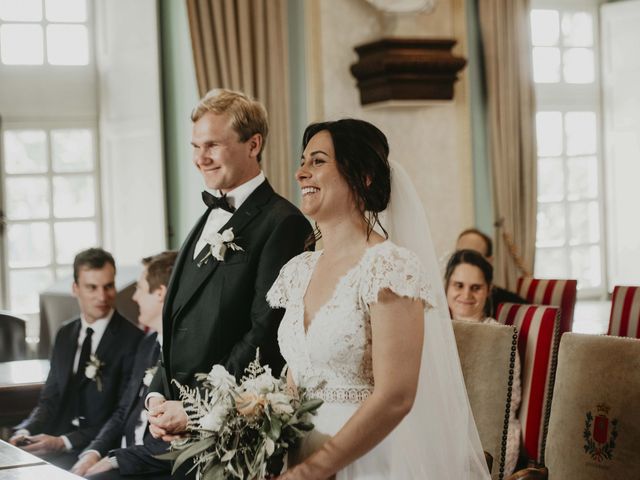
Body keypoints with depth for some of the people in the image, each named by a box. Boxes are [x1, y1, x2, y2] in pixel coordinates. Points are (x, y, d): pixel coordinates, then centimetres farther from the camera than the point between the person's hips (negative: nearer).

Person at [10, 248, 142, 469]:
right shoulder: (65, 335, 15)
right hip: (55, 443, 6)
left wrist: (64, 442, -18)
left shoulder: (131, 340, -8)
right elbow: (50, 399, 16)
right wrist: (26, 432, -5)